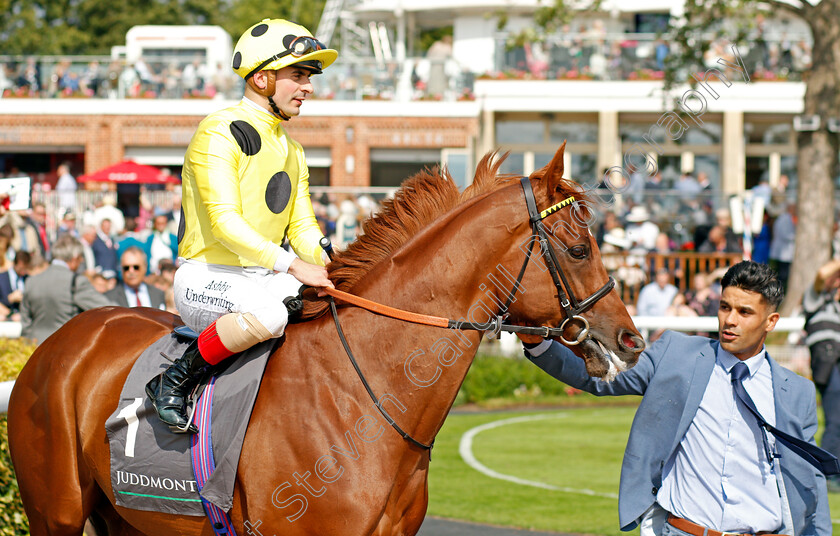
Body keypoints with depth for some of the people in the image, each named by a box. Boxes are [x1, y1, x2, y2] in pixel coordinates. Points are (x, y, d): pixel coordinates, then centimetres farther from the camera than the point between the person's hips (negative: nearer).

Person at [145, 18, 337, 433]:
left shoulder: (291, 153, 18)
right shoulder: (219, 134, -12)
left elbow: (302, 229, 15)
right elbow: (225, 224, -21)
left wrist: (330, 267, -6)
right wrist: (293, 266, -27)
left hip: (265, 278, 9)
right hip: (205, 279, -8)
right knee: (271, 313, -38)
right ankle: (174, 382, -20)